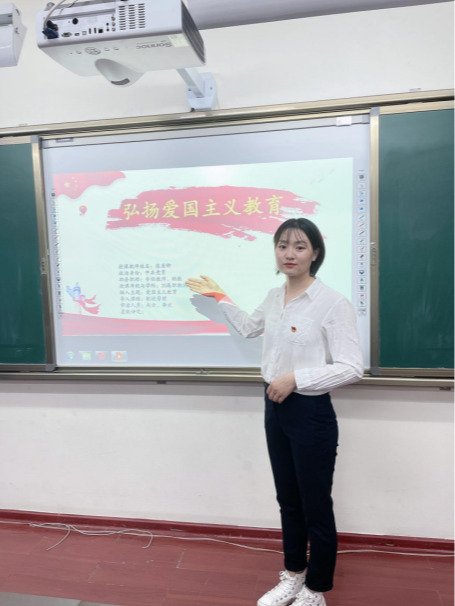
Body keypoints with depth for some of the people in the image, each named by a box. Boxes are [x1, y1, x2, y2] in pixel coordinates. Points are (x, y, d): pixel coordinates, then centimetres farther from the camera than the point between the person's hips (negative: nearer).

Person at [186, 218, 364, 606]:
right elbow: (249, 328, 26)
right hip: (276, 409, 7)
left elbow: (352, 368, -18)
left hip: (311, 413, -6)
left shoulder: (332, 303, -16)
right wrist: (219, 297, 26)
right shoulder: (274, 298, 6)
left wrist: (295, 377, -22)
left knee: (316, 508, 11)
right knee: (288, 501, 22)